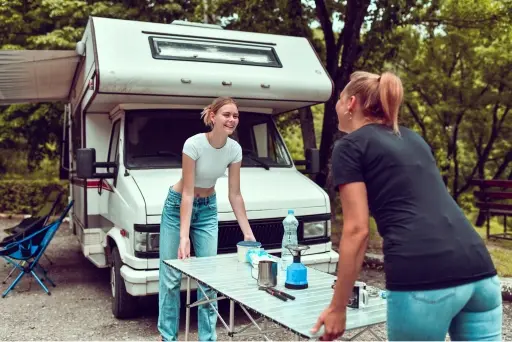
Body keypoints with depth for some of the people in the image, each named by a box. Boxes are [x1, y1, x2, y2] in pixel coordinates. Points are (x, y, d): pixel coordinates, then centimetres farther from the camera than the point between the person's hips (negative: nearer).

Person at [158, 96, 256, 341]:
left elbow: (235, 195, -8)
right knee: (171, 275, 1)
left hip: (208, 208, 4)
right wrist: (184, 237, -32)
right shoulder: (194, 144, -26)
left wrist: (248, 233, -12)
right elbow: (187, 193, -26)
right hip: (178, 205, -4)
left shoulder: (234, 149, -12)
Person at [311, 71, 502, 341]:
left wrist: (337, 307, 2)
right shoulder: (412, 138, 25)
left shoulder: (349, 146, 5)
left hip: (423, 279, -6)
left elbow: (357, 230, -3)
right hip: (479, 270, 7)